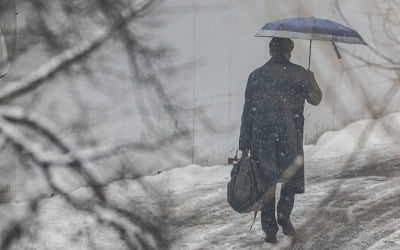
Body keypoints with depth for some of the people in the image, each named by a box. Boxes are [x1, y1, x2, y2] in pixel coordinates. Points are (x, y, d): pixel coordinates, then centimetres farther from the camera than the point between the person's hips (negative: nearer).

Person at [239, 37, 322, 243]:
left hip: (261, 136, 2)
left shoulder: (256, 75, 2)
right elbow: (315, 99, 6)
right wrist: (312, 81, 26)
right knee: (291, 177, 18)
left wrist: (244, 143, 6)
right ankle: (284, 218, 7)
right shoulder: (298, 74, -4)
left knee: (266, 182, 8)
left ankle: (270, 230, 8)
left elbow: (248, 111, 2)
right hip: (290, 134, -1)